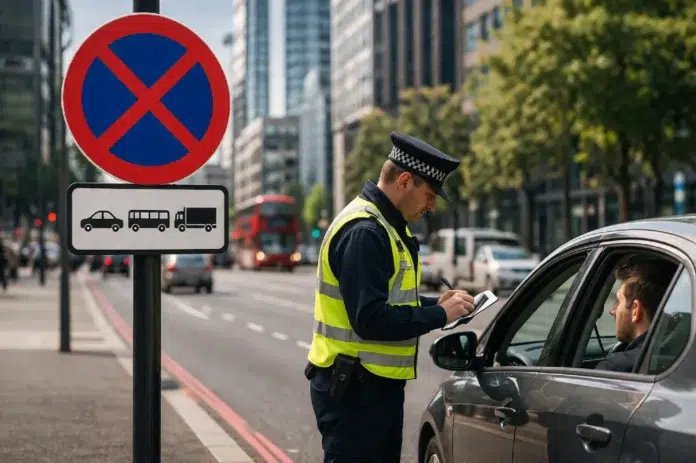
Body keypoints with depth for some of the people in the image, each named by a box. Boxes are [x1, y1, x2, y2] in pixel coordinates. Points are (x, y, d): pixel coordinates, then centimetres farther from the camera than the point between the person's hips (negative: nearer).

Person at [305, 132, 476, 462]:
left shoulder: (386, 226, 13)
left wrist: (435, 304, 6)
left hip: (379, 385, 11)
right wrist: (440, 315, -19)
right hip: (354, 390, -11)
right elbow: (370, 319, -27)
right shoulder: (363, 231, -21)